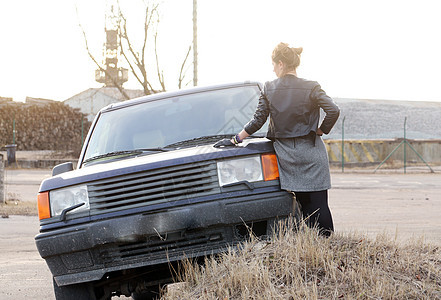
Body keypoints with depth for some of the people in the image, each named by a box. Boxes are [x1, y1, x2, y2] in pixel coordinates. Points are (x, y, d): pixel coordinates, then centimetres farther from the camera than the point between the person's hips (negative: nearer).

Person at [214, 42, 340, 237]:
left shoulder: (269, 89, 2)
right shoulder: (311, 88, -2)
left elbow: (257, 121, 2)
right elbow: (333, 111, -12)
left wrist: (235, 140, 11)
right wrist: (320, 131, 4)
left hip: (286, 154, 2)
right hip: (312, 154, -2)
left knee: (305, 205, 7)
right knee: (319, 204, -3)